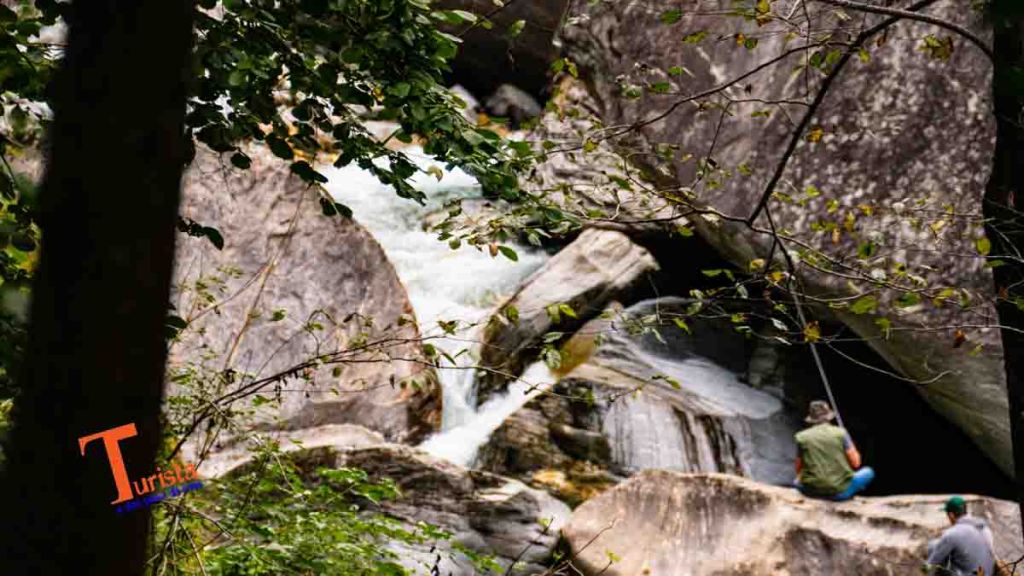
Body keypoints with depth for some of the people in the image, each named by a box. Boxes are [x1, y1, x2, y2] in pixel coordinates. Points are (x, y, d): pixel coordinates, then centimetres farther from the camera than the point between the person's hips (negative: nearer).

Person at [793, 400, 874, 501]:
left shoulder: (801, 437, 0)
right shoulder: (840, 433, -4)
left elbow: (799, 469, 8)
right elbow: (856, 463, -1)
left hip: (813, 492, 3)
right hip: (840, 492, -3)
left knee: (797, 483, 37)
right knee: (868, 472, 22)